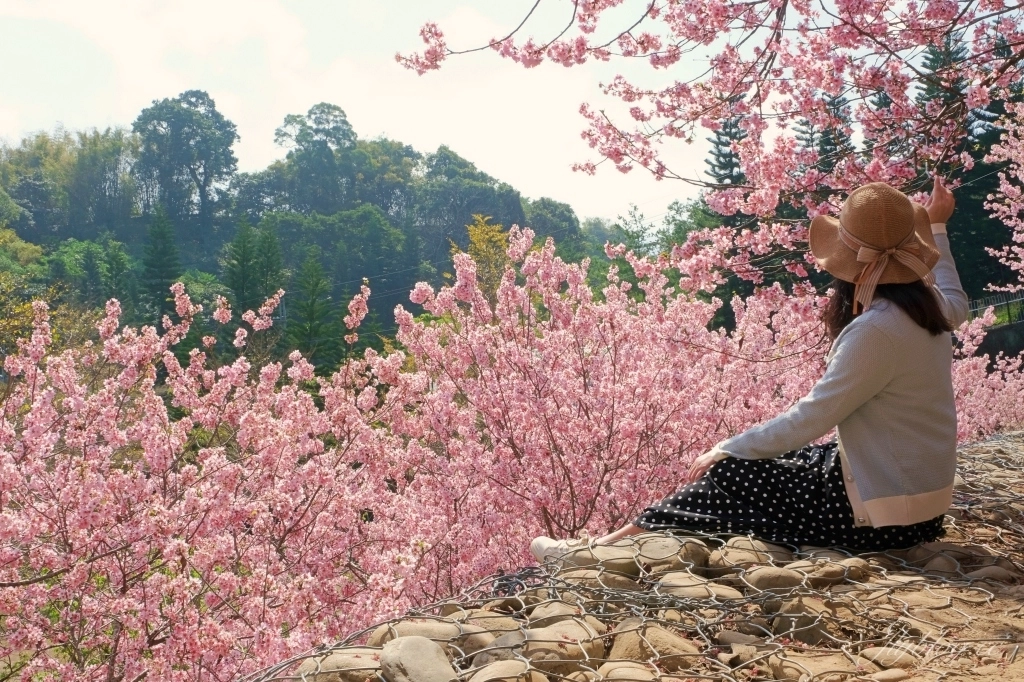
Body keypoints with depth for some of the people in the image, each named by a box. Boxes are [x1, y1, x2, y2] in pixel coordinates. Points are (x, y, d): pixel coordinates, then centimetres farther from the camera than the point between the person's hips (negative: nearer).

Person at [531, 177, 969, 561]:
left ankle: (602, 548, 12)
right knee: (764, 458, 14)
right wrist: (937, 228, 38)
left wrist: (726, 450, -8)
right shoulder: (924, 303, 2)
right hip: (917, 492, 9)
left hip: (884, 515, -9)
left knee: (729, 478, 0)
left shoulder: (875, 330, -26)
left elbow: (806, 421, -22)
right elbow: (955, 303, 29)